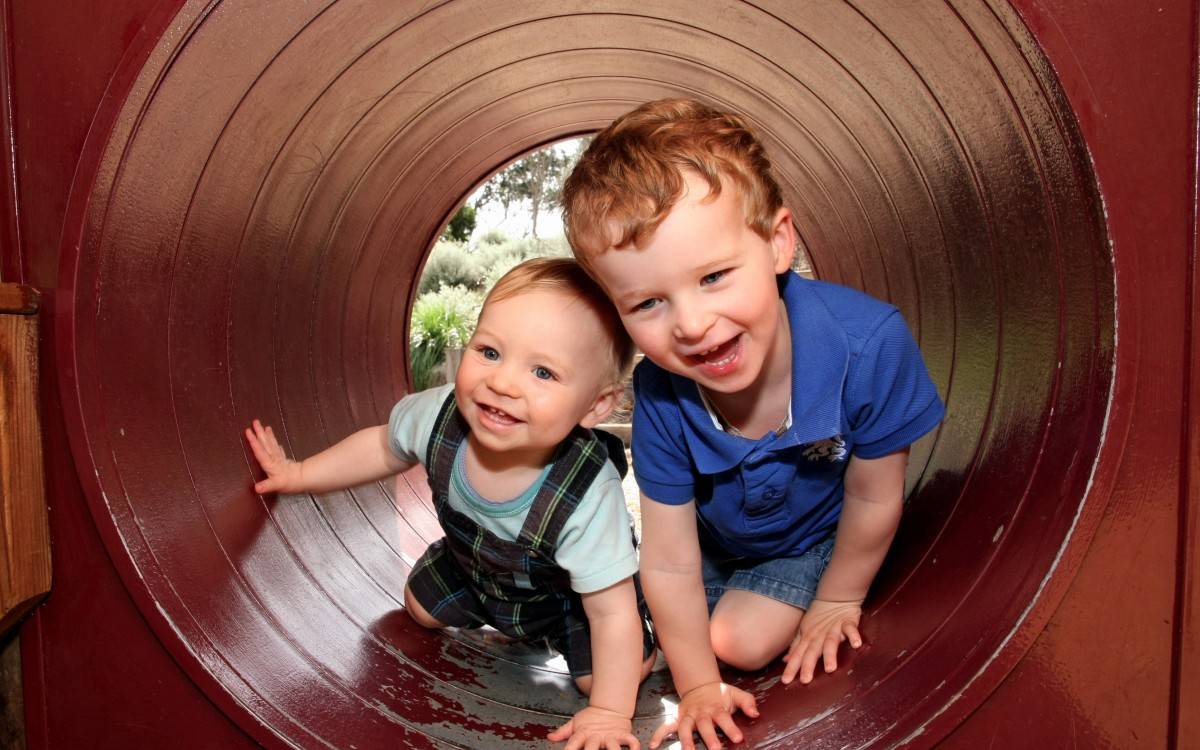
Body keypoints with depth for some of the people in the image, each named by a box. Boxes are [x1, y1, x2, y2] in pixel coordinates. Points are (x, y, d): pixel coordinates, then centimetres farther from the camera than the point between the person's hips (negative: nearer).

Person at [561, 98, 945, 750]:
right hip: (714, 535, 2)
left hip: (817, 533, -1)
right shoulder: (659, 399, -35)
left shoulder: (868, 345, -42)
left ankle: (787, 596, 24)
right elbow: (670, 566, -23)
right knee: (678, 625, 7)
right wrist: (698, 686, -10)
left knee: (741, 641, -6)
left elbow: (874, 498, -22)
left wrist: (839, 600, -5)